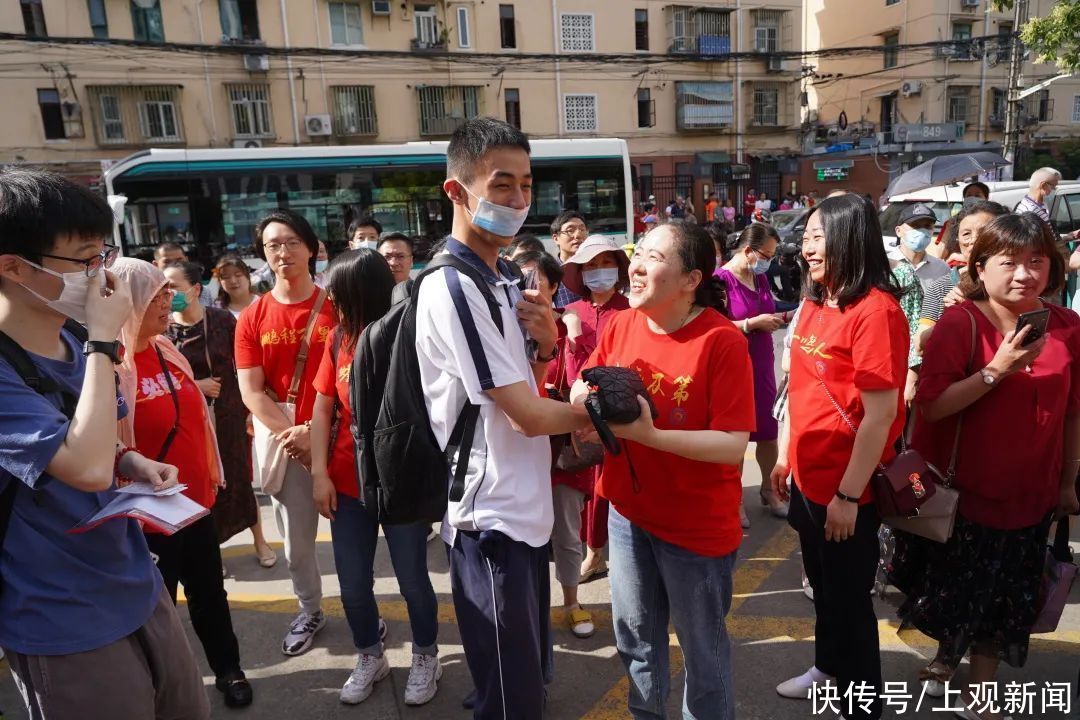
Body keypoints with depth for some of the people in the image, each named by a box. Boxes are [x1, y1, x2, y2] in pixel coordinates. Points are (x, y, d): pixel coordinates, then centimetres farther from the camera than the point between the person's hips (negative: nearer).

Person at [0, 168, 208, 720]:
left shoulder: (73, 341, 3)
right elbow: (87, 468, -34)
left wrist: (132, 461, -5)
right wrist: (105, 341, -27)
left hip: (138, 588, 7)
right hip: (65, 627, -7)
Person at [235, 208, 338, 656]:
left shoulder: (336, 308, -3)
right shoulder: (252, 319, 2)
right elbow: (251, 391, -2)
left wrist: (316, 430, -14)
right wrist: (290, 432, -13)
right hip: (281, 440, 2)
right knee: (296, 542, 14)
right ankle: (310, 612, 36)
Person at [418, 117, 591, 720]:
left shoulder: (506, 279, 8)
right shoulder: (451, 288, -21)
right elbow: (526, 415, -21)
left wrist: (546, 344, -6)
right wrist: (595, 413, -3)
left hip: (528, 507, 9)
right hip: (493, 520, -9)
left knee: (530, 671, 26)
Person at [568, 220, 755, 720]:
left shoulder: (722, 341, -21)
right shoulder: (621, 326, -4)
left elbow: (734, 445, -23)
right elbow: (582, 388, 7)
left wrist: (649, 434, -32)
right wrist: (587, 400, -16)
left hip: (697, 524, -5)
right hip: (628, 512, 6)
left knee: (702, 647, 18)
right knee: (635, 638, 25)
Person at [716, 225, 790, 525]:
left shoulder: (760, 278, 8)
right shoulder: (721, 279, -15)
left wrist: (780, 319, 3)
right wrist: (754, 323, -23)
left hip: (762, 366, 7)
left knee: (769, 431, 15)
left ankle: (769, 489, 35)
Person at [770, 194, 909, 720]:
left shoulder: (875, 310, -20)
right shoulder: (814, 304, 5)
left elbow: (880, 413, -22)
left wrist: (848, 495, -19)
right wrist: (786, 456, 14)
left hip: (847, 488, -8)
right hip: (808, 477, 8)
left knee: (849, 597, 11)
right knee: (822, 585, 25)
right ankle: (828, 667, 48)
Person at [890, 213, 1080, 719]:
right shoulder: (959, 323, -15)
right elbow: (930, 407, -22)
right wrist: (996, 370, -29)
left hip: (1027, 497, 3)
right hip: (957, 491, -3)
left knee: (1005, 601, 16)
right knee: (954, 591, 19)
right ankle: (946, 656, 48)